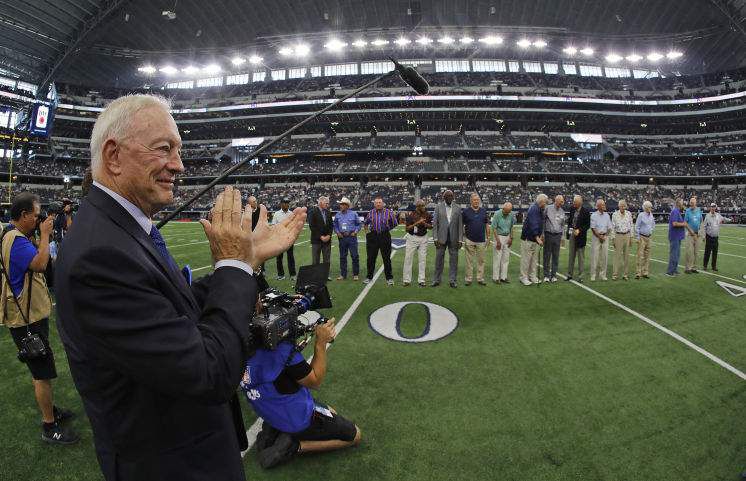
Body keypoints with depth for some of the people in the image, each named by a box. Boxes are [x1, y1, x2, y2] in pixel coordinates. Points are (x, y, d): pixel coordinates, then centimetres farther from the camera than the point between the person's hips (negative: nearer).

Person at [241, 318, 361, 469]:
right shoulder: (281, 348, -35)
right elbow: (315, 381, -18)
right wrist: (321, 343, -15)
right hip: (298, 418, -7)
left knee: (331, 413, 29)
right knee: (355, 436, 11)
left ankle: (274, 431, 13)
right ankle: (295, 446, -1)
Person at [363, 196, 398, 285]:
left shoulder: (388, 212, -2)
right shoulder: (371, 212, 5)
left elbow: (395, 224, 8)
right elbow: (365, 223, 21)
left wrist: (386, 229, 6)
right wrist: (367, 230, 12)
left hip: (385, 236, -2)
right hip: (373, 237, 2)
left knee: (386, 258, 1)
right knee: (371, 258, 7)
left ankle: (389, 278, 10)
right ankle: (369, 276, 19)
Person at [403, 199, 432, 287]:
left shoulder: (427, 215, -1)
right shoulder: (411, 215, -10)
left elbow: (431, 226, 6)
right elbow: (407, 228, -14)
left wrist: (424, 223, -14)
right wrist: (417, 223, -25)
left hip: (423, 238, 3)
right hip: (412, 238, -3)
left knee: (422, 259, 4)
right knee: (408, 258, -2)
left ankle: (421, 280, 12)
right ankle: (407, 280, 6)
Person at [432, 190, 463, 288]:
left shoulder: (458, 208, 4)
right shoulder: (438, 207, 2)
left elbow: (460, 224, 3)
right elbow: (435, 223, 0)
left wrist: (460, 239, -2)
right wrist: (435, 238, -7)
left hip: (453, 238, 1)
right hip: (441, 237, -1)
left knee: (453, 260, 5)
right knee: (439, 259, 5)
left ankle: (452, 280, 15)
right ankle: (436, 280, 15)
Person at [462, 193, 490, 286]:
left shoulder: (483, 211, 6)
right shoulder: (465, 211, -2)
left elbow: (487, 225, 11)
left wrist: (488, 237, 9)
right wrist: (464, 235, -3)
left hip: (481, 240, 2)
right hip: (469, 240, -2)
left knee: (481, 260, 7)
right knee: (469, 261, 3)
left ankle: (480, 278, 16)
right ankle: (468, 279, 10)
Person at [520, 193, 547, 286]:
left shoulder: (540, 210, 11)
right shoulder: (533, 209, -18)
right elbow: (533, 224, -25)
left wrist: (540, 235, 15)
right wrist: (537, 238, -28)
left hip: (535, 238, 9)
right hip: (528, 238, -9)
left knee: (535, 259, 13)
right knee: (526, 259, -2)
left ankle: (533, 276, 22)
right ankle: (524, 277, 5)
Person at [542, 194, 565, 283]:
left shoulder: (562, 211, 10)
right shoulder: (548, 208, -1)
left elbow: (563, 225, 18)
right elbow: (542, 220, 1)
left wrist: (562, 237, 12)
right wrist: (542, 234, -3)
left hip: (557, 236, 3)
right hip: (548, 235, -3)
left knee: (556, 256, 5)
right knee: (547, 255, 1)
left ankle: (553, 275, 13)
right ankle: (546, 275, 8)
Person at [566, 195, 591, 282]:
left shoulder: (585, 211, -11)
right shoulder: (572, 209, 4)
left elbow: (588, 225, -9)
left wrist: (579, 230, -19)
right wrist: (569, 229, 3)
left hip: (580, 235, -5)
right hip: (572, 234, 5)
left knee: (581, 257, 4)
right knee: (571, 256, 10)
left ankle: (580, 276, 11)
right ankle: (570, 274, 18)